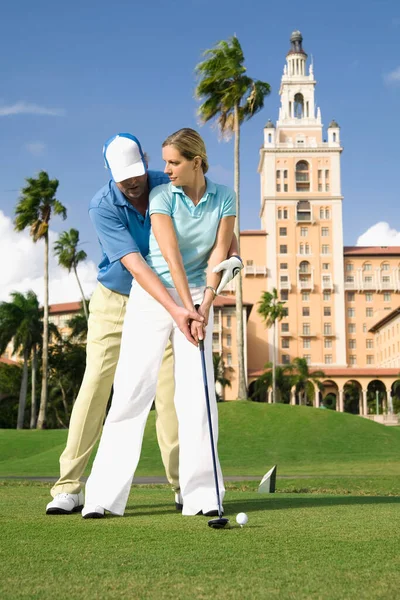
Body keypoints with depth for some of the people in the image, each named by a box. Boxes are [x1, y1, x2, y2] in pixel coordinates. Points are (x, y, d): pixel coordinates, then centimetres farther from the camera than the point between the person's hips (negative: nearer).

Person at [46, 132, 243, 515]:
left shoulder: (169, 186, -10)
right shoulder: (102, 207, -20)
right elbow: (134, 263, -29)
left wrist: (233, 256, -23)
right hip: (114, 300, -2)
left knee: (171, 390, -4)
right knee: (95, 386, -8)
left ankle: (182, 484, 4)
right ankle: (68, 488, -3)